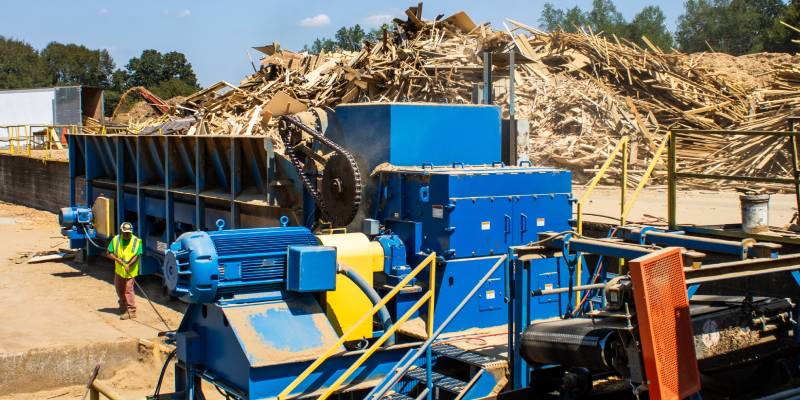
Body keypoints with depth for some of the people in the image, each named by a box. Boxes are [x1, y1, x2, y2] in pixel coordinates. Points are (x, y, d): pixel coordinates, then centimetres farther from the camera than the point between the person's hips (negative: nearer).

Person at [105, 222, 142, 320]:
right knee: (119, 288, 20)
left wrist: (129, 265, -28)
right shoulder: (116, 239, -5)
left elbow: (137, 256, -15)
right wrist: (117, 259, -18)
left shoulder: (136, 241, -12)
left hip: (130, 271, -5)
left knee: (128, 289, -13)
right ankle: (123, 306, 44)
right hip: (119, 269, 5)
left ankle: (131, 311, -10)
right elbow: (108, 253, -2)